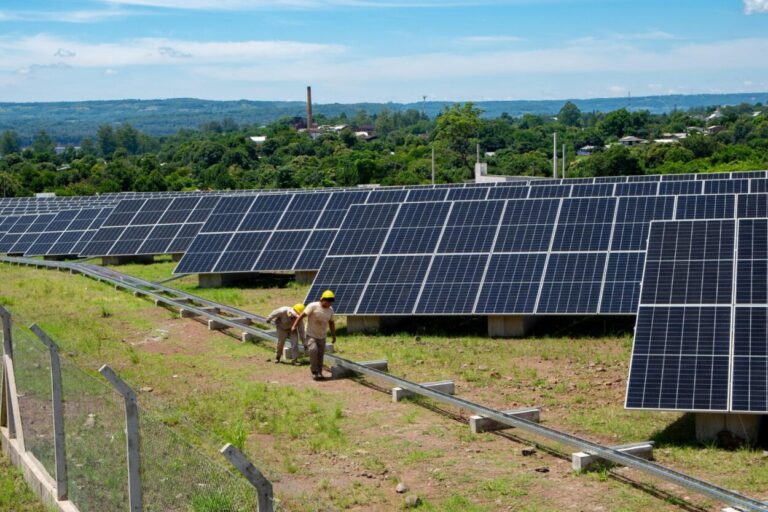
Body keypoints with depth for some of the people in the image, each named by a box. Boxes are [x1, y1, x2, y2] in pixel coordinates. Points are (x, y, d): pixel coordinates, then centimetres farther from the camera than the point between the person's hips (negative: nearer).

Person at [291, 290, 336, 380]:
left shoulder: (330, 310, 4)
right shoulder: (313, 306, -15)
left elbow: (331, 323, 16)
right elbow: (302, 315, -16)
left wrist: (334, 335, 19)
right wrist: (294, 326, -22)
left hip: (322, 336, 5)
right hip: (311, 335, -5)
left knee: (320, 354, 4)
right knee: (313, 350, -23)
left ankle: (319, 373, 19)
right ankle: (314, 371, -11)